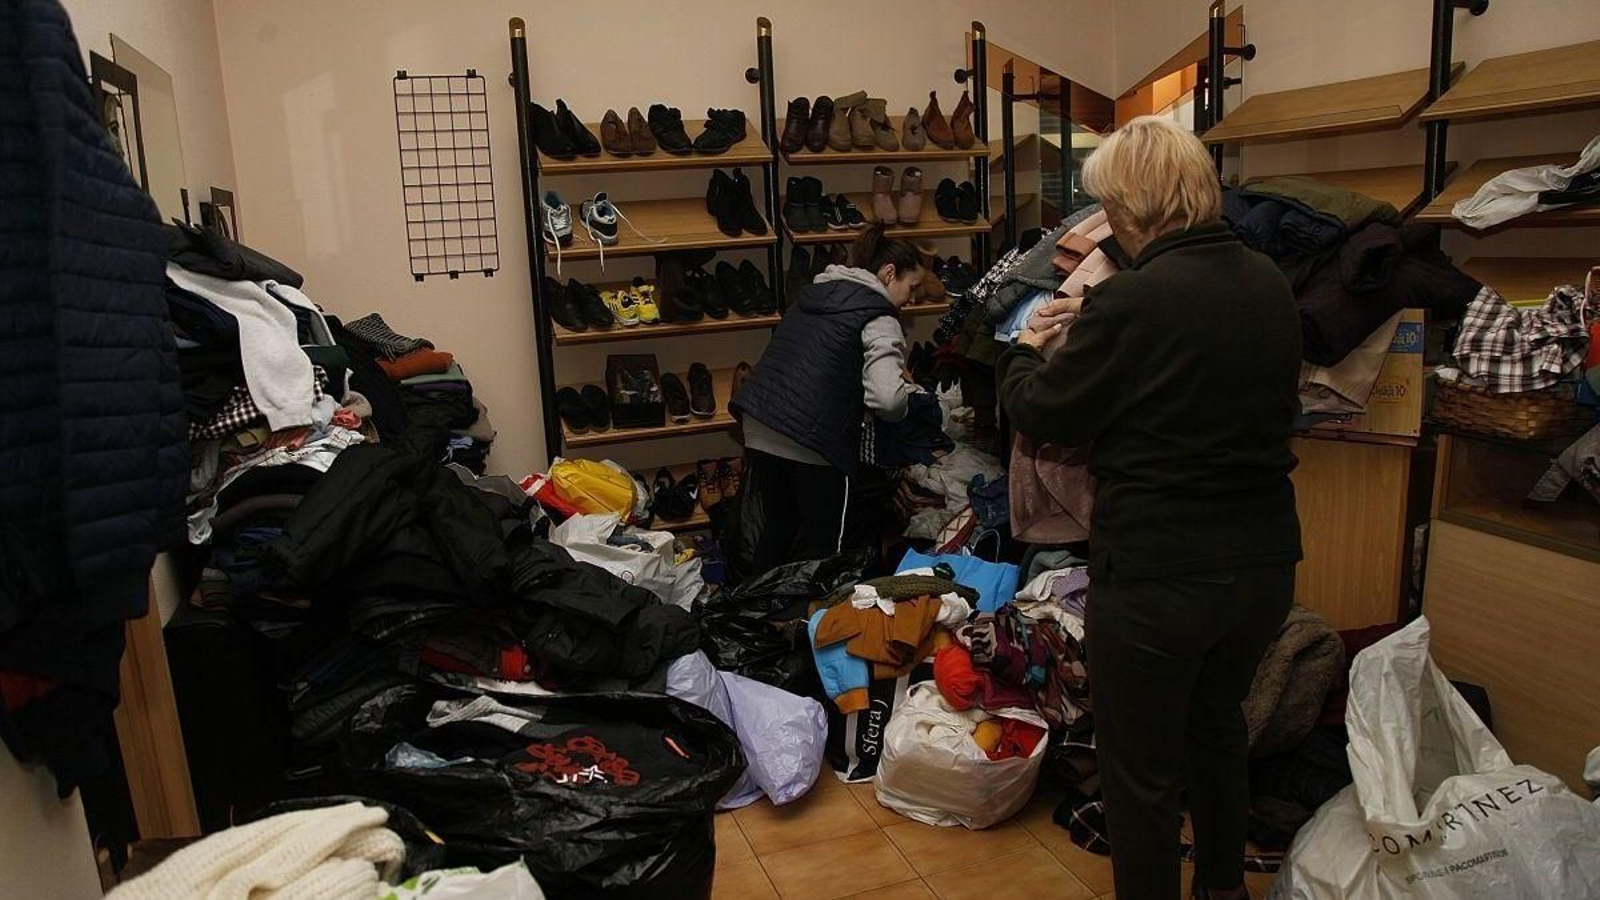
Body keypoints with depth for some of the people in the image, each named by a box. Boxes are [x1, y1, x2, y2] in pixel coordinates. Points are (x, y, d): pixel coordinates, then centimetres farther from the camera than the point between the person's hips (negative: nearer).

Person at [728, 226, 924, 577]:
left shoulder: (816, 290, 18)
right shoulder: (879, 317, -4)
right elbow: (888, 399, -18)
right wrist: (908, 390, 5)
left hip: (759, 427, 7)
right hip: (813, 439, -7)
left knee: (774, 529, 18)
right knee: (823, 539, 10)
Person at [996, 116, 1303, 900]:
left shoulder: (1131, 300, -21)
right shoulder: (1270, 284, 1)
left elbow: (1043, 415, -11)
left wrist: (1025, 350, 9)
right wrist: (1091, 326, 15)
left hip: (1155, 574, -8)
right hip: (1264, 561, 8)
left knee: (1141, 773, 12)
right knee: (1218, 729, 29)